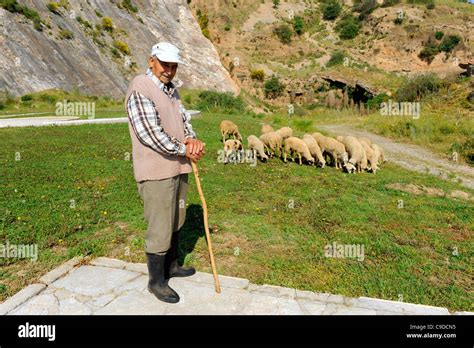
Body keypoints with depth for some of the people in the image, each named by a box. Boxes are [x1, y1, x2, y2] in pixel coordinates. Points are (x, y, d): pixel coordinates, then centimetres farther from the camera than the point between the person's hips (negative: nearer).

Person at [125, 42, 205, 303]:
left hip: (178, 169, 9)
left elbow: (183, 120, 15)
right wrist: (185, 150, -14)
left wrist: (192, 139, -8)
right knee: (160, 229, 0)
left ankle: (171, 265, 38)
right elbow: (151, 134, -23)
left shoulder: (171, 89, 13)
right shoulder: (140, 89, -15)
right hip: (156, 173, -9)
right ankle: (156, 281, 17)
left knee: (175, 221, 19)